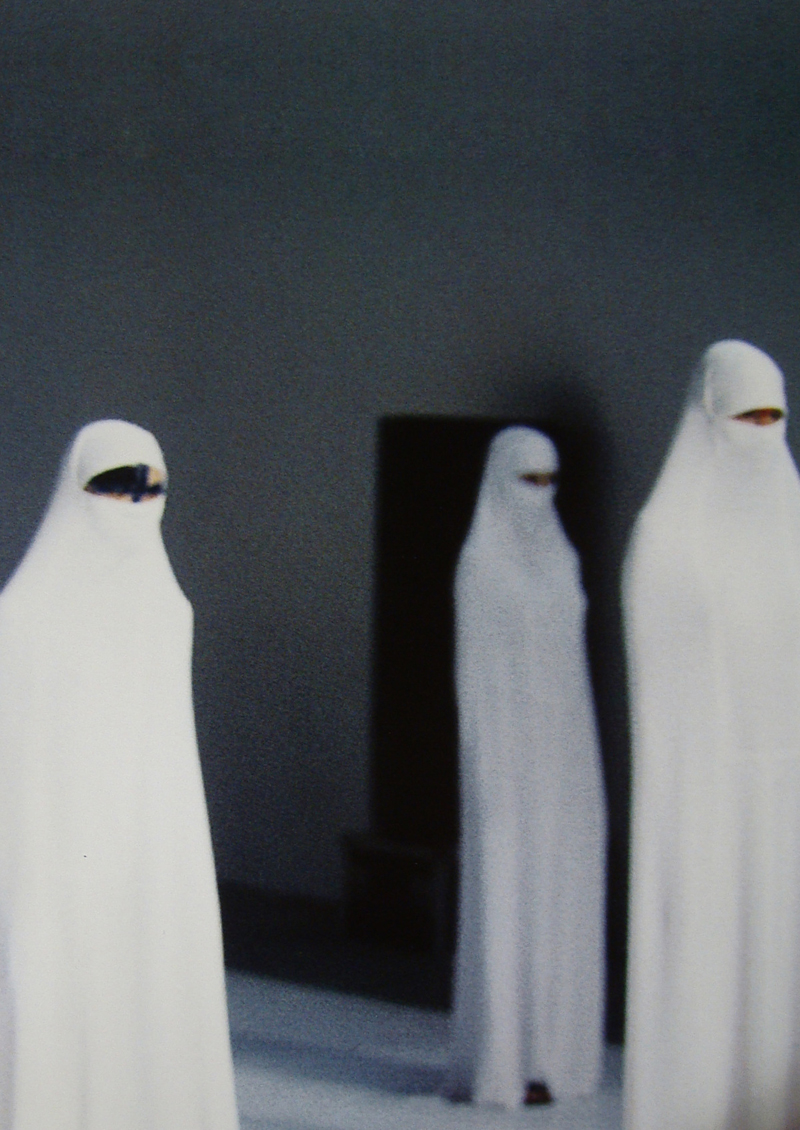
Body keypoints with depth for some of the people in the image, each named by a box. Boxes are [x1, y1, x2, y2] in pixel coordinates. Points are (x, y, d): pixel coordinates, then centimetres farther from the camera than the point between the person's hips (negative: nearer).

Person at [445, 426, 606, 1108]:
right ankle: (500, 1063, 2)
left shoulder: (560, 557, 13)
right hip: (510, 750, -7)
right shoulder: (480, 563, -8)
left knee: (562, 902, 8)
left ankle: (551, 1050, 16)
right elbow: (473, 668, -10)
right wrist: (485, 767, -14)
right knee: (505, 903, -4)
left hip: (566, 748, 7)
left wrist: (586, 756, 14)